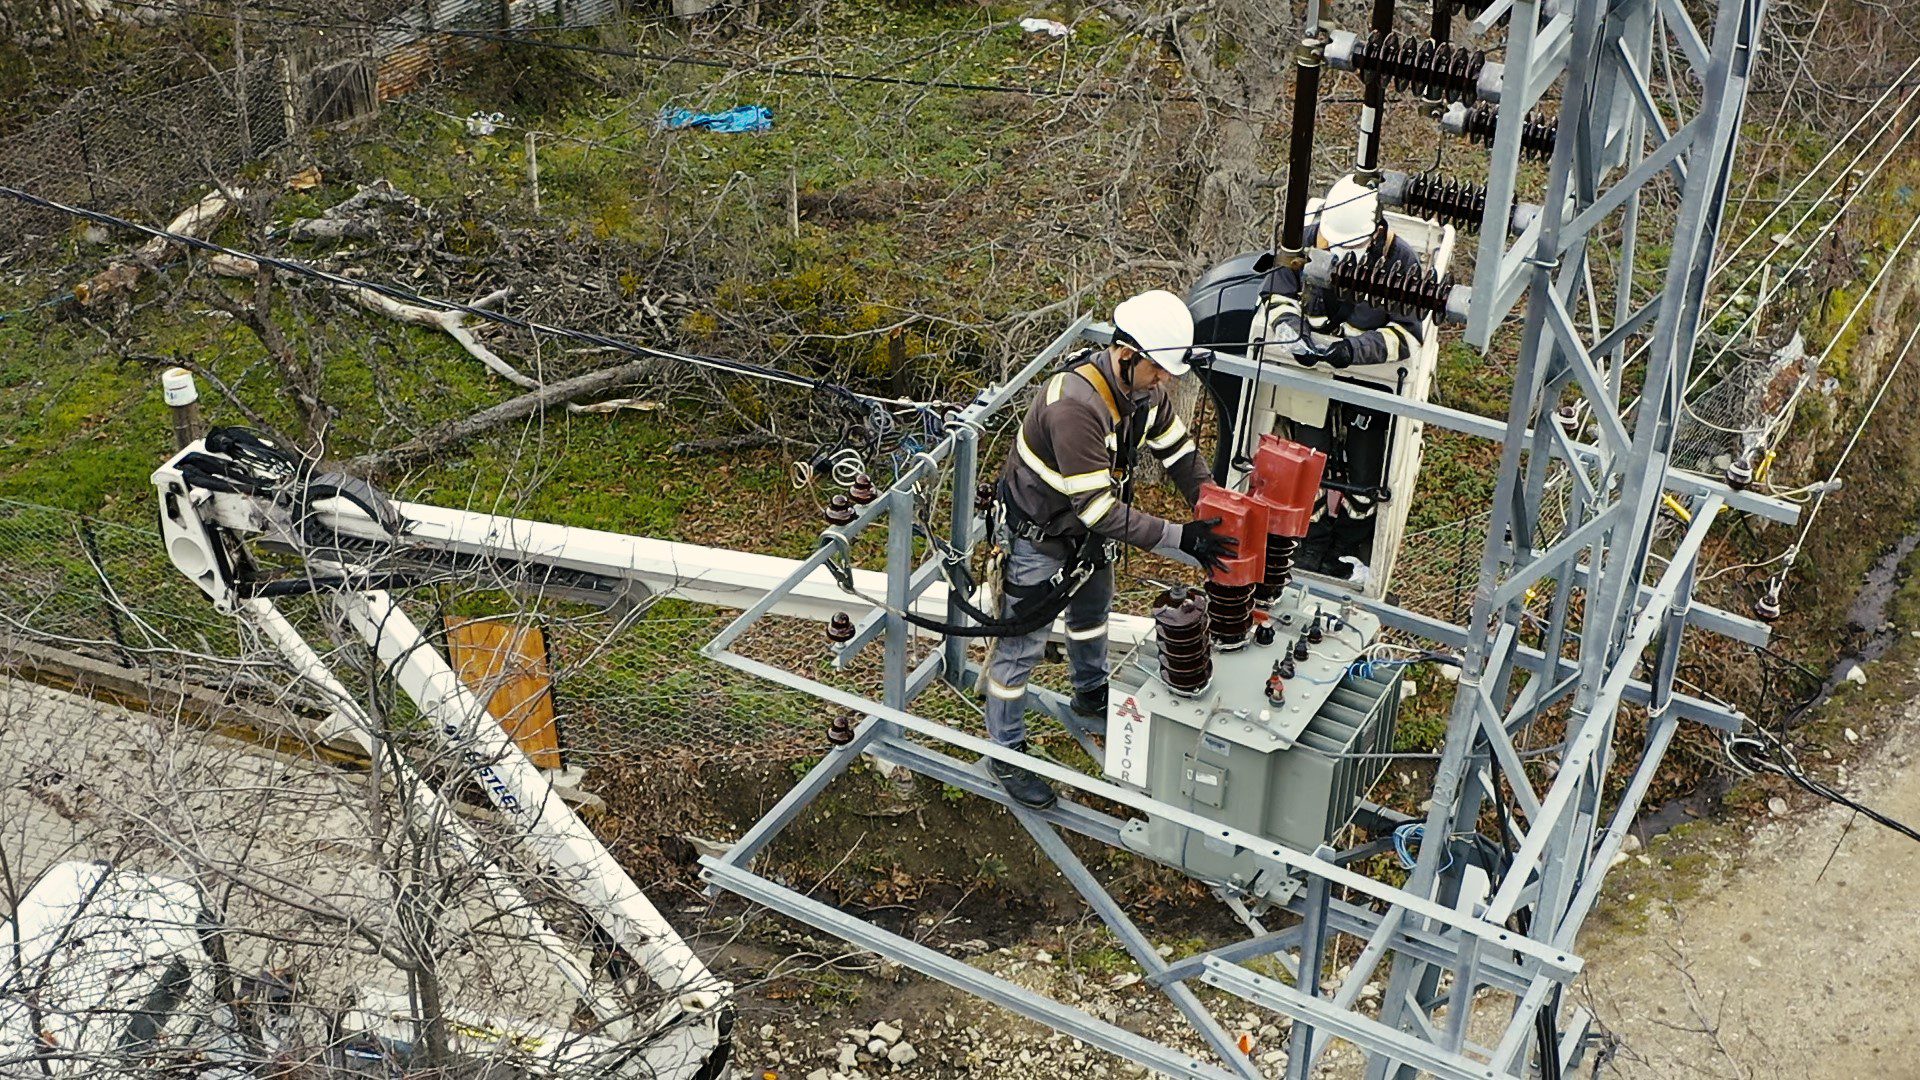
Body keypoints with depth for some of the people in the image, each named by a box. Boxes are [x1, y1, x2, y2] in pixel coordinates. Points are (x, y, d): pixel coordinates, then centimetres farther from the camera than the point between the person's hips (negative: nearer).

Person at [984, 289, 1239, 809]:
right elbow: (1098, 508, -39)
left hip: (1090, 529, 9)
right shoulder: (1075, 405, -40)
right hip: (1040, 533, -9)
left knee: (1092, 610, 30)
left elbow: (1179, 452, -1)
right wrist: (1181, 539, -38)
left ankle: (1091, 694, 56)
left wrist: (1213, 516, -13)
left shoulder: (1144, 386, -14)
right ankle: (1007, 752, 21)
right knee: (1021, 644, 4)